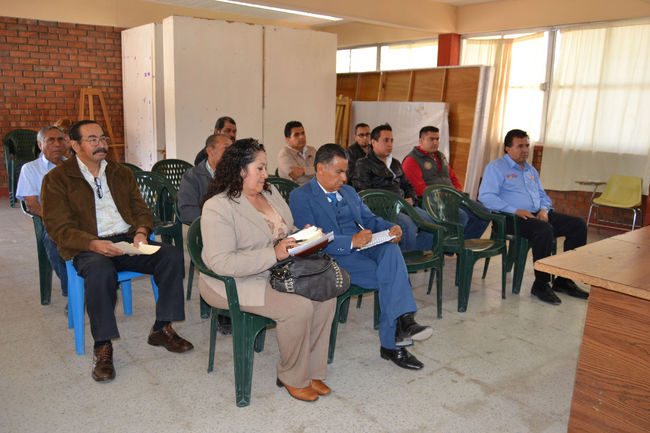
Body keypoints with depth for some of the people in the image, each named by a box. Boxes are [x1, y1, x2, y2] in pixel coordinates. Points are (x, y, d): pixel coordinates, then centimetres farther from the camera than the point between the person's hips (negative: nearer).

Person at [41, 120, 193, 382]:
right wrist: (93, 244, -23)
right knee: (100, 271, -38)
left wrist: (141, 231, -8)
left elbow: (141, 209, 17)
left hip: (127, 241, 4)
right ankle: (102, 347, -21)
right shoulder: (57, 179, 5)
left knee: (171, 255, -21)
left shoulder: (121, 173, 21)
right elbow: (58, 227, -4)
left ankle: (162, 329, -9)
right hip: (88, 248, -4)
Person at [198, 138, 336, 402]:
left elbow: (287, 231, 23)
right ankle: (293, 378, -1)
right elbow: (221, 263, -25)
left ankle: (312, 371, 2)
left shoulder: (270, 192, 10)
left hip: (276, 271, 8)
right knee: (298, 307, -26)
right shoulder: (218, 207, -16)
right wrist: (273, 254, -29)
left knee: (325, 295, -13)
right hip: (236, 283, -8)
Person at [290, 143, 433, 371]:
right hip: (334, 258, -6)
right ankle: (392, 342, -19)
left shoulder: (349, 192, 23)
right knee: (391, 276, -26)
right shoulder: (301, 196, -2)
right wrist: (351, 241, -24)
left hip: (365, 246, 6)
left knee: (390, 249, -28)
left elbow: (370, 219, 21)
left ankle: (403, 322, -31)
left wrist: (390, 228, -3)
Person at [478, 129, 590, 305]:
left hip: (537, 215, 8)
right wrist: (515, 210, -22)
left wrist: (544, 209, 2)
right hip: (511, 218, -8)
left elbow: (543, 195, 27)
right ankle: (541, 285, -20)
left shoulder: (531, 170, 25)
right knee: (545, 230, -35)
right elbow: (486, 197, -14)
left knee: (578, 224, -6)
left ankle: (563, 280, -1)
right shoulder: (496, 168, -1)